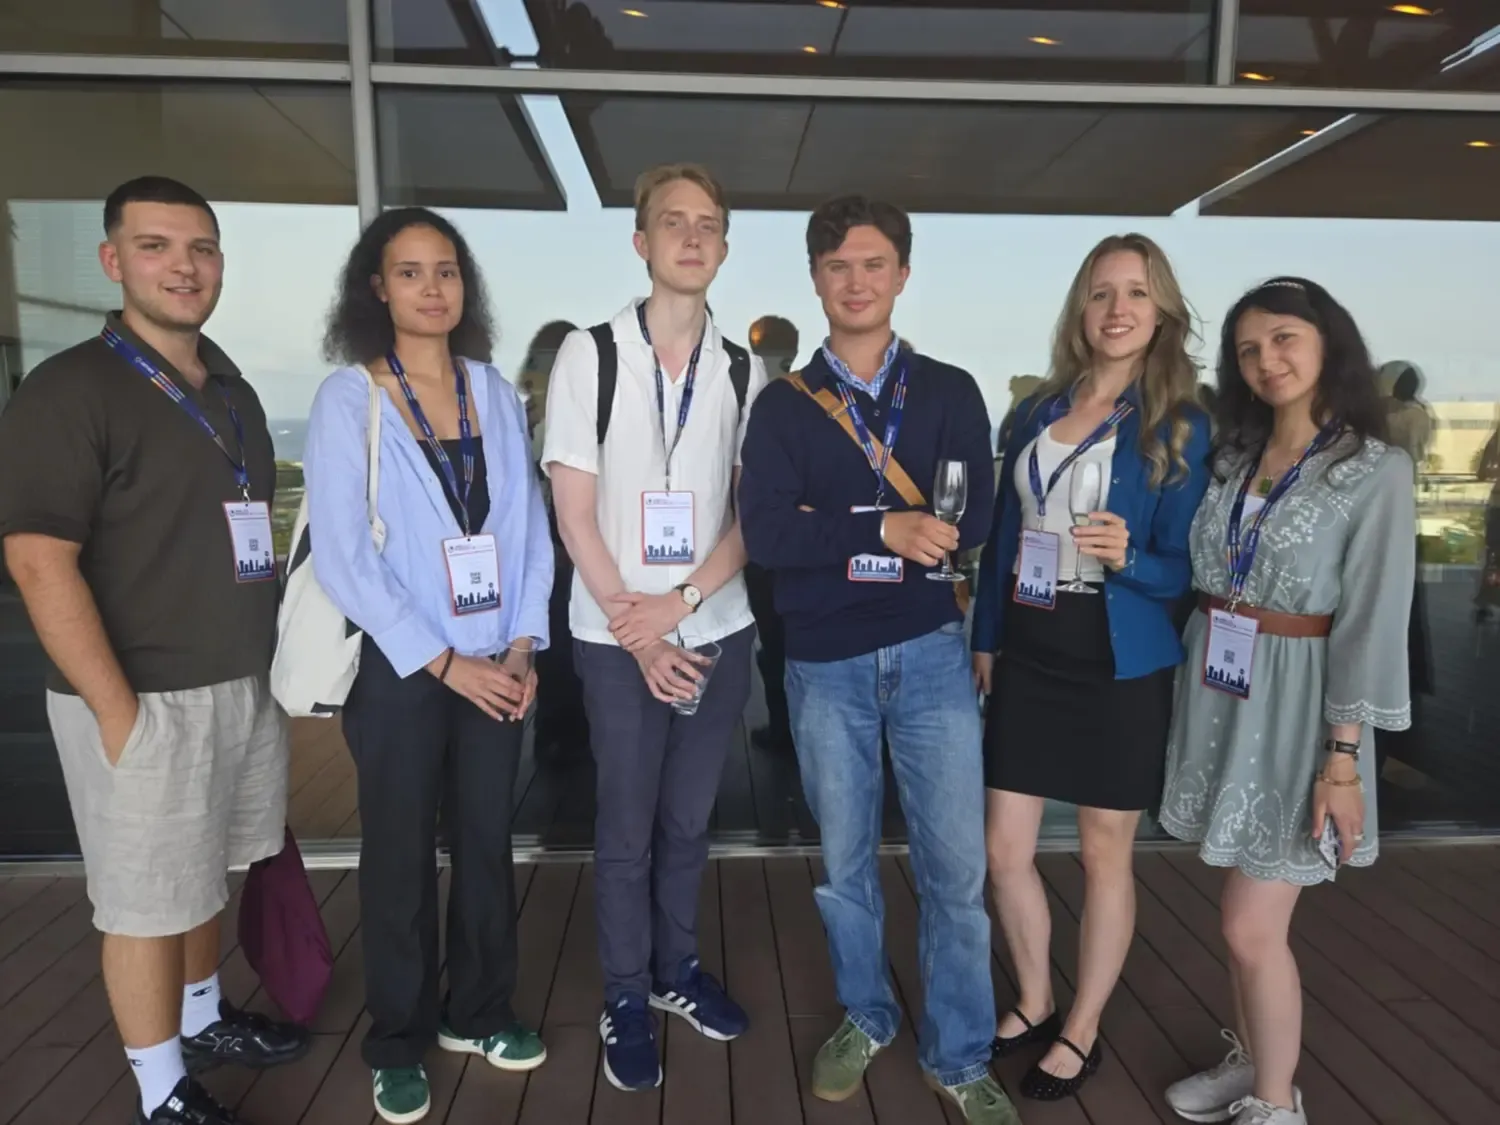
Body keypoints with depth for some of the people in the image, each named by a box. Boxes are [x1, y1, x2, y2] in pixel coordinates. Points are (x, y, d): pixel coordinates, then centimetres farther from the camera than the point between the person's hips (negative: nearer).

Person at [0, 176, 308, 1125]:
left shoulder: (232, 390, 11)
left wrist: (269, 659, 13)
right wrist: (117, 709, -19)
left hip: (246, 683, 7)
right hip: (146, 700, -7)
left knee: (207, 872, 21)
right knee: (149, 899, 6)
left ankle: (203, 1018, 40)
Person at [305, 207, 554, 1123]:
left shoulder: (497, 393, 6)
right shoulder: (347, 398, -6)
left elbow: (528, 524, 5)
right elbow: (342, 554, -12)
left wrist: (523, 644, -4)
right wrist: (441, 661, -13)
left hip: (496, 664, 4)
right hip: (400, 665, -3)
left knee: (487, 843, 12)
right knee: (401, 855, 9)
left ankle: (477, 1011, 33)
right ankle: (398, 1043, 29)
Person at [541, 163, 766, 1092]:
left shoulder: (746, 371, 1)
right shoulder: (590, 354, -5)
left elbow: (754, 514, 1)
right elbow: (574, 514, -7)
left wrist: (679, 603, -13)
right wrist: (637, 631, -11)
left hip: (718, 629, 2)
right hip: (618, 637, -2)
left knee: (690, 818, 16)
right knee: (628, 826, 9)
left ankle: (679, 969, 36)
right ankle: (626, 997, 28)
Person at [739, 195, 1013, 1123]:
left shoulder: (951, 392, 3)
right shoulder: (783, 404, 2)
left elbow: (969, 520, -8)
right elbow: (765, 534, -11)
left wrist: (831, 531, -13)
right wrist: (884, 529, -22)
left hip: (929, 653, 0)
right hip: (826, 664, 1)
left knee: (957, 864, 4)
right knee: (844, 860, 14)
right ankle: (866, 1020, 37)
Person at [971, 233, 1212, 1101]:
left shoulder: (1181, 426, -7)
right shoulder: (1038, 412, 7)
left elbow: (1187, 566, -7)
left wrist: (1128, 558, -28)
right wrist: (984, 638, 13)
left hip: (1120, 666, -4)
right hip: (1029, 657, 5)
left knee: (1106, 856, 11)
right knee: (1005, 849, 9)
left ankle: (1082, 1031, 31)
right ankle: (1035, 1002, 35)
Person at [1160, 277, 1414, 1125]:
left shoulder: (1377, 470, -8)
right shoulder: (1234, 457, 8)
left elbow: (1374, 623, -12)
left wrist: (1343, 757, -15)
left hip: (1292, 709, -5)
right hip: (1219, 698, 5)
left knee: (1253, 928, -1)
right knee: (1247, 913, 15)